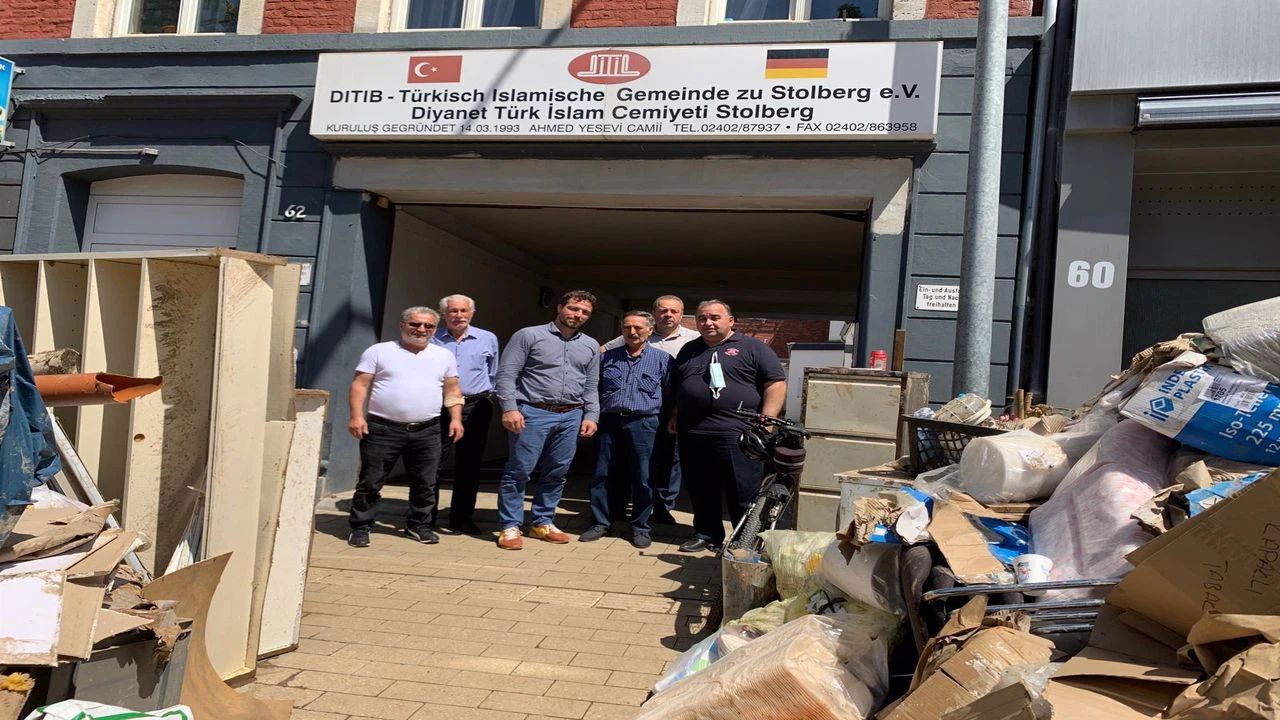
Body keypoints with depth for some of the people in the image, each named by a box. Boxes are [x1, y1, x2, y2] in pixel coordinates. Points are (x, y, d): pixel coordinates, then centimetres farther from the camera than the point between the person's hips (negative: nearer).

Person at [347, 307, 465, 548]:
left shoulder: (444, 356, 13)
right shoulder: (379, 351, 4)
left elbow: (452, 390, 15)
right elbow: (360, 385, 0)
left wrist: (456, 418, 4)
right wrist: (357, 416, -11)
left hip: (427, 432, 3)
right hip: (382, 429, -2)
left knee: (425, 483, 7)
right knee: (370, 482, 2)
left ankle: (419, 524, 24)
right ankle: (360, 527, 14)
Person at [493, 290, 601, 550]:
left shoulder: (590, 346, 14)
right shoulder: (529, 336, -1)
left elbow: (591, 386, 18)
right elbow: (506, 374, -5)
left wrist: (591, 415, 7)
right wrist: (510, 408, -14)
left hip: (571, 416, 5)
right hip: (533, 412, -5)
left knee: (557, 473, 9)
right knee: (519, 470, -4)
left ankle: (543, 522, 23)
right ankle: (510, 526, 6)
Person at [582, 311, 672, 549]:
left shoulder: (662, 359, 4)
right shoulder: (607, 357, 12)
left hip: (643, 424, -2)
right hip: (609, 422, 3)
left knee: (642, 478, 2)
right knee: (604, 476, 6)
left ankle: (640, 528, 13)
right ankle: (601, 523, 17)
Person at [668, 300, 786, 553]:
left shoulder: (752, 348, 3)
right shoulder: (689, 351, 20)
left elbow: (776, 384, -2)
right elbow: (676, 388, 30)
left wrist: (766, 421, -10)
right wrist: (675, 416, 19)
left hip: (735, 434, -5)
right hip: (692, 434, 6)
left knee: (743, 493, -4)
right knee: (700, 491, 12)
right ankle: (706, 534, 25)